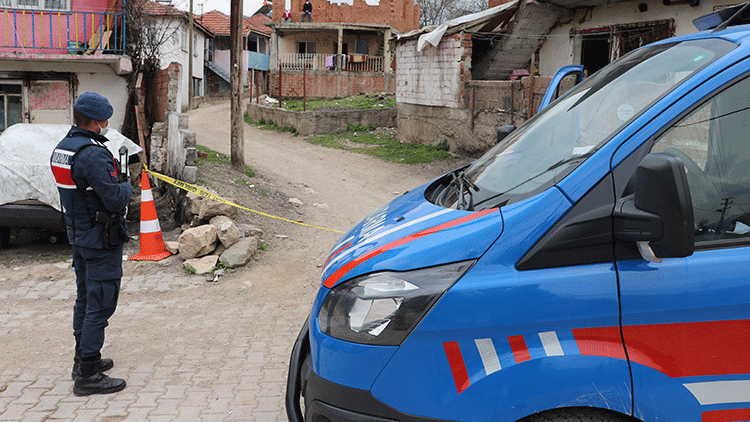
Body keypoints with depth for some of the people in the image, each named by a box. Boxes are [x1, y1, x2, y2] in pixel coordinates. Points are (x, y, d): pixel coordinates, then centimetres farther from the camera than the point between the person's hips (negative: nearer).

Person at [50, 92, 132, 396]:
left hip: (77, 232, 10)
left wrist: (113, 182, 8)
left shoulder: (61, 149, 8)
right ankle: (87, 375, -1)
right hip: (101, 237, -10)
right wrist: (127, 187, -5)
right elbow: (115, 199, -25)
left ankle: (84, 358, 32)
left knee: (85, 298, 20)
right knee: (100, 303, -4)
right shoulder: (92, 154, -23)